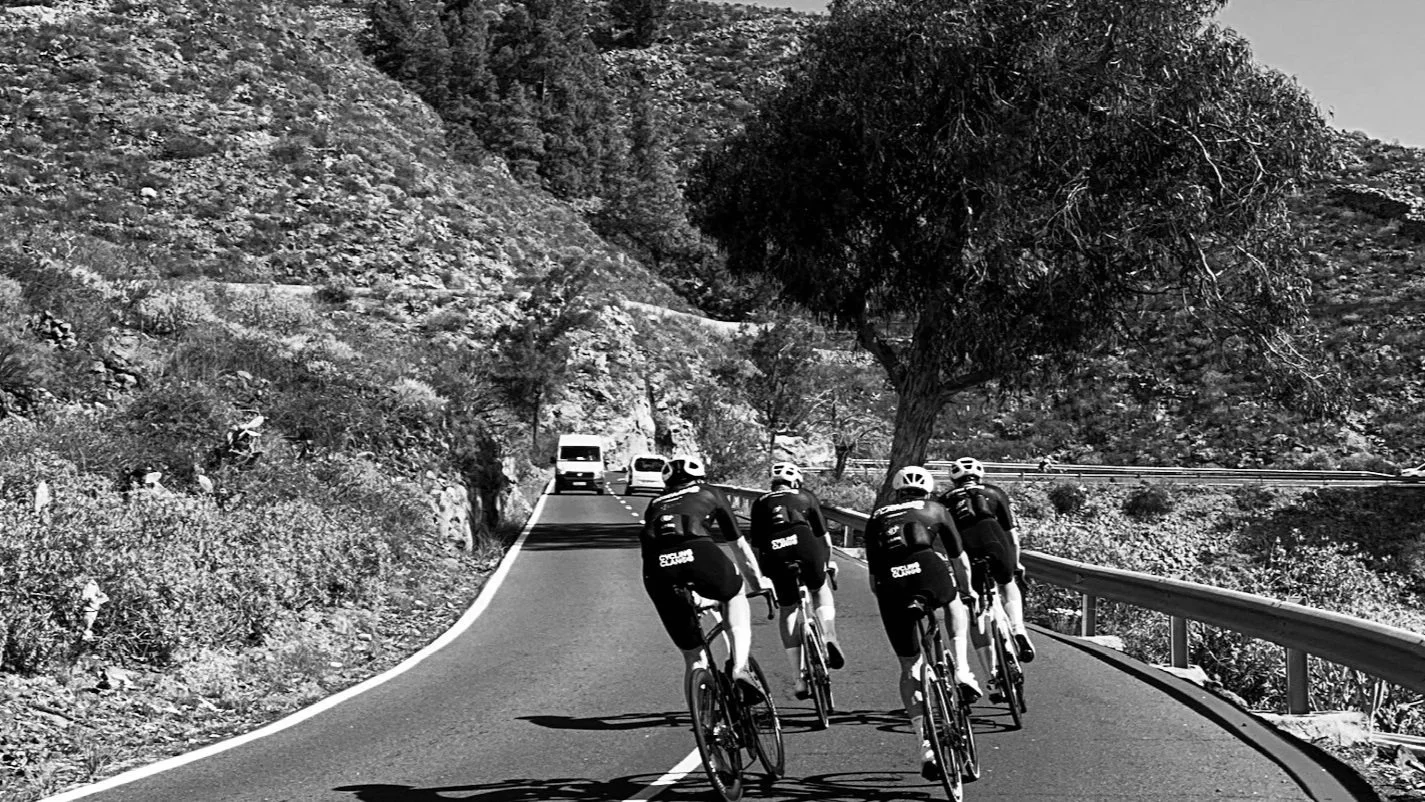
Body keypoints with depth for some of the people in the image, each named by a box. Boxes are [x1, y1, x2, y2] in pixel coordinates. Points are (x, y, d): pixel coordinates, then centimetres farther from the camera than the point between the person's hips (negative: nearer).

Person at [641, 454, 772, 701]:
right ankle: (740, 667, 11)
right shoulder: (711, 494, 29)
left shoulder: (656, 504, 36)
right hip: (698, 551, -2)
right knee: (735, 595, 31)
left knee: (692, 657, 16)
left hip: (657, 567, 2)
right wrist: (759, 580, 49)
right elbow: (739, 545, 35)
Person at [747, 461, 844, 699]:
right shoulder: (806, 496, 24)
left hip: (775, 551, 1)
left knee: (787, 612, 14)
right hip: (805, 543, -1)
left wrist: (761, 575, 30)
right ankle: (830, 637, 0)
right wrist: (827, 562, 39)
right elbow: (823, 534, 25)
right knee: (820, 589, 27)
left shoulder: (760, 503, 26)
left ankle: (799, 680, 8)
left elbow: (755, 545, 22)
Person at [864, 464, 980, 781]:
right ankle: (961, 670, 14)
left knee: (909, 667, 15)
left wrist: (885, 596, 41)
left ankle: (923, 744, 7)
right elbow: (961, 558, 31)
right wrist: (968, 589, 47)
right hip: (930, 569, -2)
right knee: (956, 603, 34)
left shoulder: (876, 519, 31)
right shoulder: (935, 510, 26)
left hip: (891, 586, 2)